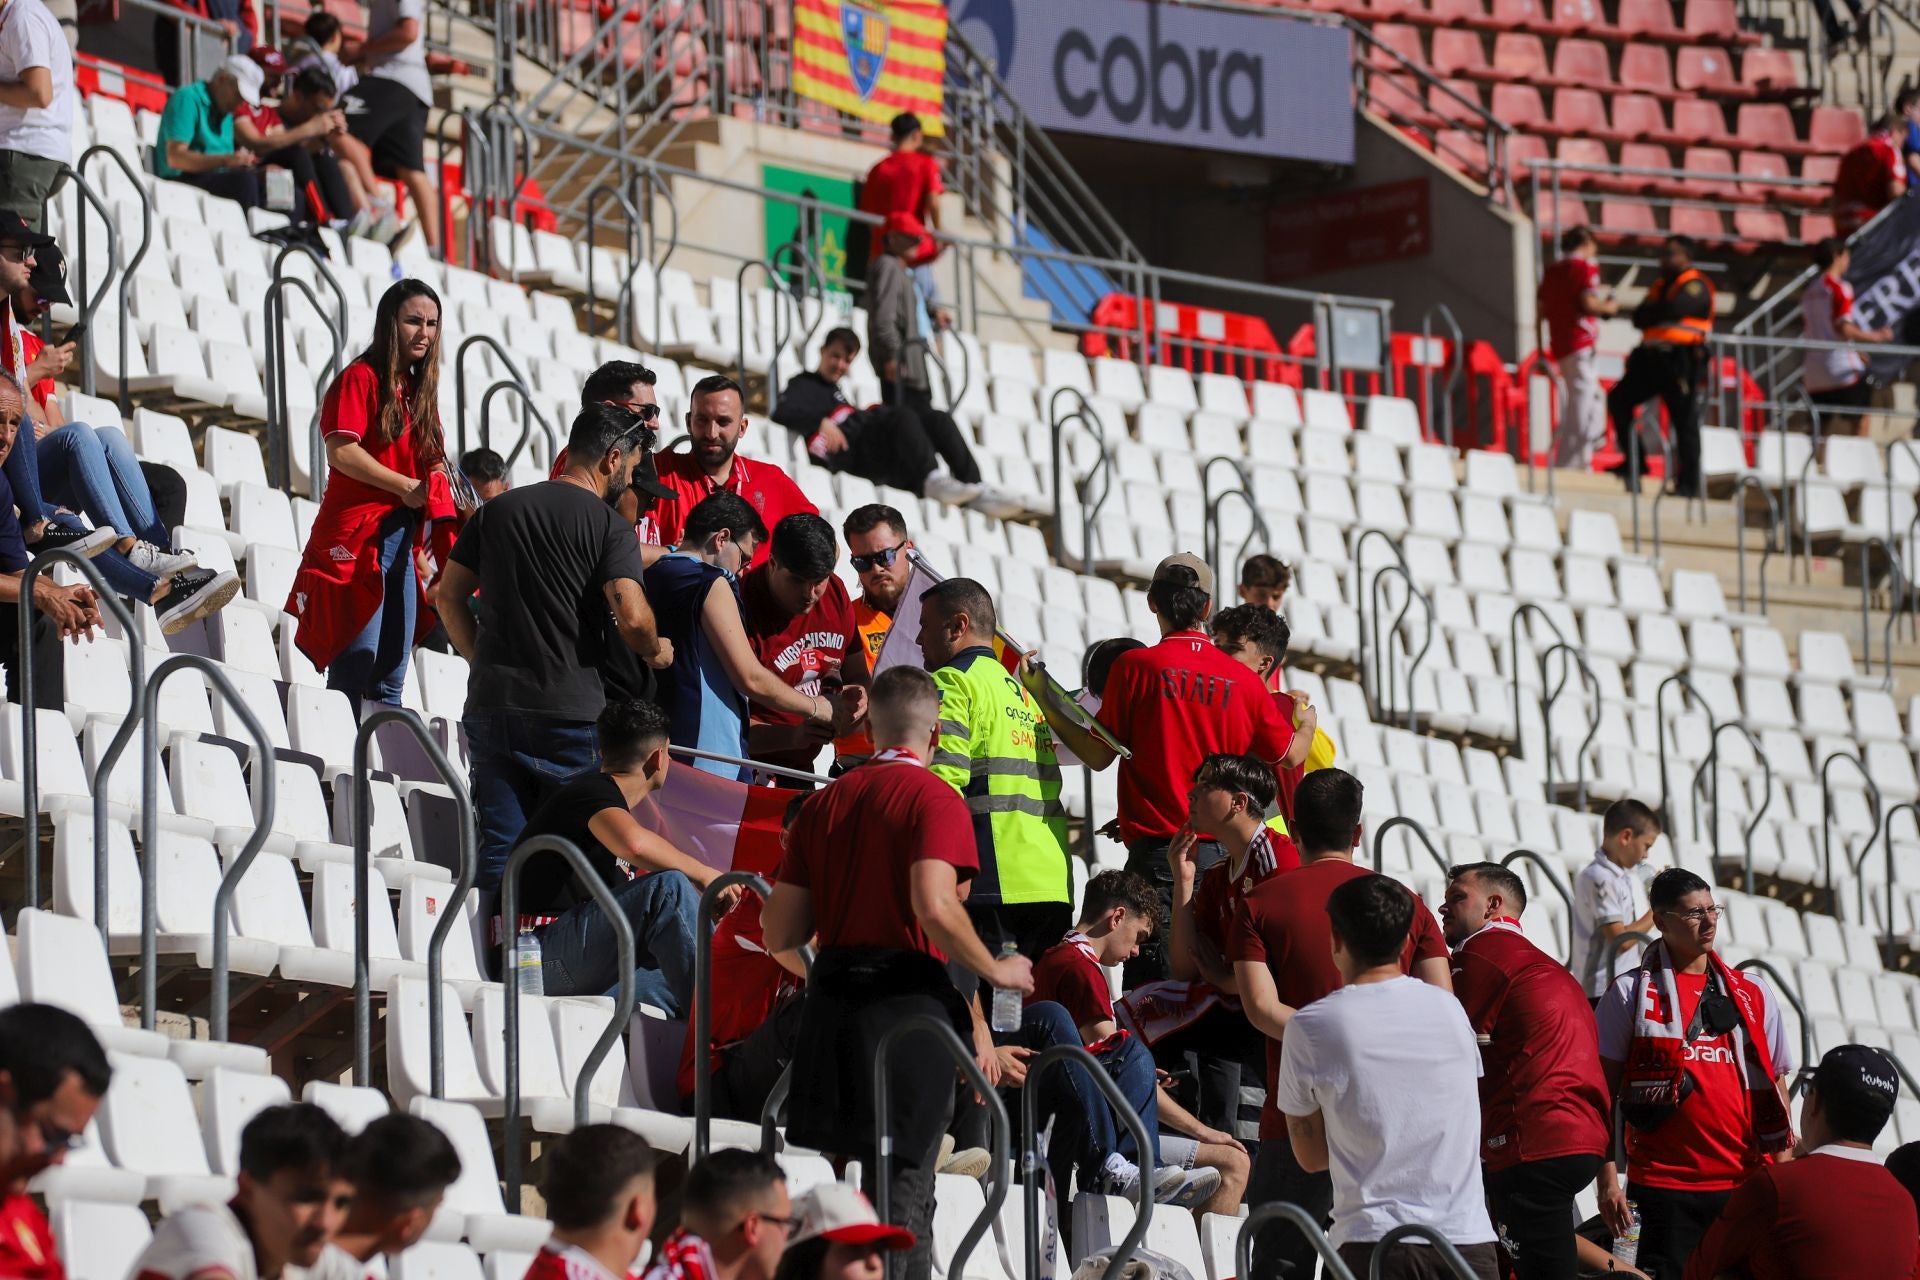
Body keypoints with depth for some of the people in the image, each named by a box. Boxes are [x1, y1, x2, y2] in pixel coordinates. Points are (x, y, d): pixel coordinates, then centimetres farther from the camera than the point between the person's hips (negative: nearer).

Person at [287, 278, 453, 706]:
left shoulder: (418, 390, 18)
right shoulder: (361, 378, -4)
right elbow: (341, 451, -15)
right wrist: (405, 486, -13)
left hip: (401, 543, 8)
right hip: (356, 538, -8)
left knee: (391, 679, 6)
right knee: (355, 672, -11)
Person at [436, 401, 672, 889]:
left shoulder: (496, 510, 12)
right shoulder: (608, 527, -5)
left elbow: (448, 596, 14)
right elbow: (632, 618, -16)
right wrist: (655, 650, 4)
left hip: (491, 703, 5)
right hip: (570, 711, -4)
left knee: (498, 848, 7)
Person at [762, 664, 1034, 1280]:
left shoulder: (824, 801, 13)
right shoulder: (934, 798, -6)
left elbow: (780, 933, 11)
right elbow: (934, 906, -22)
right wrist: (994, 970, -7)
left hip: (832, 999, 6)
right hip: (907, 995, -5)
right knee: (904, 1190, -2)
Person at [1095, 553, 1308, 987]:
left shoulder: (1135, 666, -4)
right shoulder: (1241, 678, 5)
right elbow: (1289, 755, 16)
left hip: (1156, 851, -3)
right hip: (1223, 850, 3)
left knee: (1151, 984, -6)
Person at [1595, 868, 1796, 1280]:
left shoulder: (1753, 995, 12)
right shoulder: (1631, 994, 3)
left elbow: (1775, 1093, 14)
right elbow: (1604, 1092, 3)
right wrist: (1608, 1179, -4)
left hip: (1743, 1183, 3)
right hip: (1664, 1181, -3)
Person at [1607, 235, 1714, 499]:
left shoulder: (1696, 285, -3)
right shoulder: (1659, 285, 21)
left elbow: (1674, 309, -20)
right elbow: (1639, 318, 10)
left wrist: (1651, 312, -1)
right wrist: (1659, 314, -9)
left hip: (1682, 361, -8)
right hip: (1653, 357, 8)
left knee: (1684, 422, -6)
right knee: (1619, 399, -3)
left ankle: (1689, 483, -3)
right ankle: (1635, 460, 2)